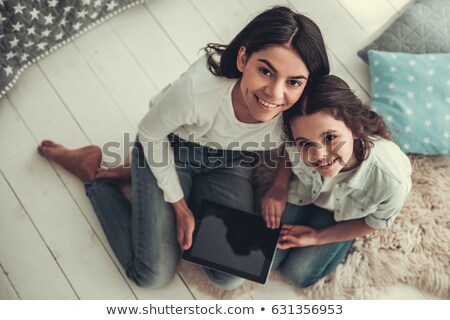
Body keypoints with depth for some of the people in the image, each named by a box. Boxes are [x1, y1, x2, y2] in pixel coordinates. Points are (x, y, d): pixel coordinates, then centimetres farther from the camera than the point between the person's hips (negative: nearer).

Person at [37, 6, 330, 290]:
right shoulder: (198, 88, -39)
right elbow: (150, 134, -17)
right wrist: (180, 206, -11)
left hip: (230, 162, 4)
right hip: (168, 150, -3)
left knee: (231, 276, -5)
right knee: (152, 275, -1)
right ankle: (93, 173, 17)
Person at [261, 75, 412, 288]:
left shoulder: (392, 181, -42)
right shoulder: (299, 143, -37)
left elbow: (376, 223, -17)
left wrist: (318, 238, -14)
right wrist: (279, 187, -19)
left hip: (343, 214, -1)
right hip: (303, 191, 2)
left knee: (299, 274, -2)